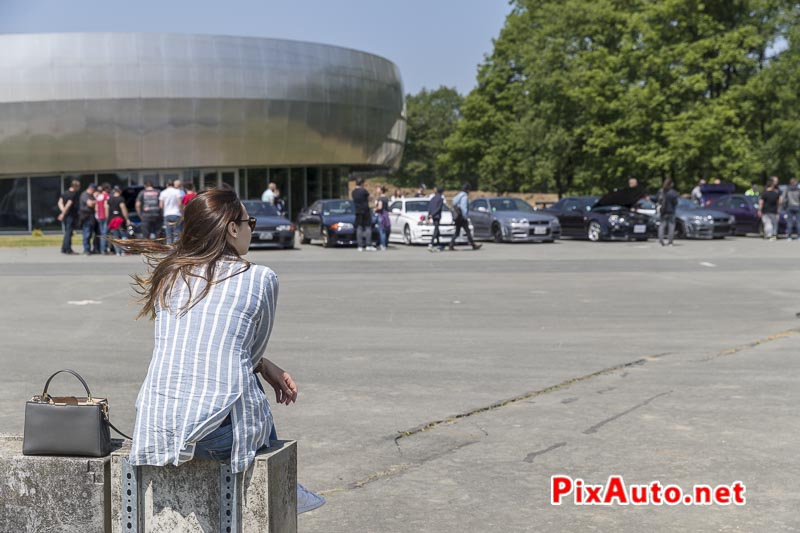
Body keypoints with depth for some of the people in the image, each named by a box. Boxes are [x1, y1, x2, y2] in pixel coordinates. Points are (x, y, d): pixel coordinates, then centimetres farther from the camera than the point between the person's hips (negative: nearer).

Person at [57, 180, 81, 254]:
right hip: (71, 215, -8)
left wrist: (63, 211, -4)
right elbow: (68, 204, -20)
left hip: (65, 215, 8)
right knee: (69, 232, -5)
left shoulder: (65, 193, 12)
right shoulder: (74, 194, -13)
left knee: (67, 232, 17)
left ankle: (64, 248, 19)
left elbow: (60, 202, 6)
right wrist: (63, 214, -18)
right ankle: (68, 250, -5)